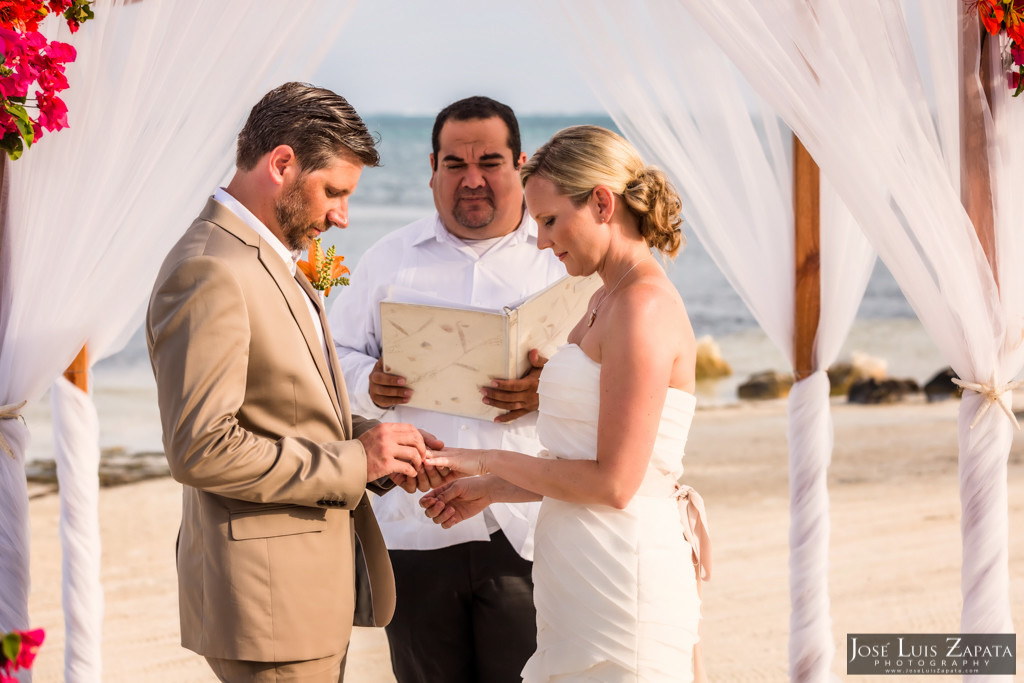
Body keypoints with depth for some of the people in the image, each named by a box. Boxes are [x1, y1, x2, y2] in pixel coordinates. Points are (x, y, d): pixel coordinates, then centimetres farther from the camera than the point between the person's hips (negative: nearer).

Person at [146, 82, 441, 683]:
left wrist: (374, 438, 6)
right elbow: (201, 449, -24)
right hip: (269, 597, -10)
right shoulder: (208, 272, -17)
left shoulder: (272, 262, 16)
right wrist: (351, 461, -18)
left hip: (318, 586, 10)